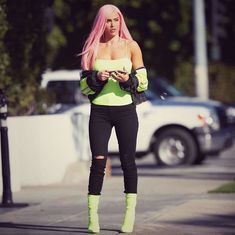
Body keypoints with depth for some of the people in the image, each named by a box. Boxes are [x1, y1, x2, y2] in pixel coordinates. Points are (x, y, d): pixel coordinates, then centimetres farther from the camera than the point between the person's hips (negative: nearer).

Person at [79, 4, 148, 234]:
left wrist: (128, 79, -15)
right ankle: (92, 217, -7)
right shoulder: (92, 49, 6)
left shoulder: (131, 47, 4)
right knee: (98, 161, -7)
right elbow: (83, 85, 7)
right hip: (99, 111, 0)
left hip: (125, 109, 0)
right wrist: (97, 78, -13)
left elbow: (143, 82, 4)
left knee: (128, 160, 1)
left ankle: (130, 214, 7)